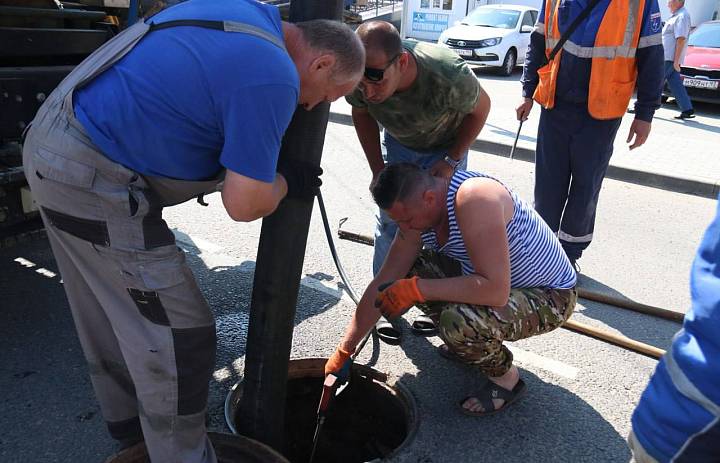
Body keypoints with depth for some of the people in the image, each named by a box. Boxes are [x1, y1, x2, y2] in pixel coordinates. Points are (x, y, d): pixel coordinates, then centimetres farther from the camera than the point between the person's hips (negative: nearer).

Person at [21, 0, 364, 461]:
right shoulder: (273, 76, -20)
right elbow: (245, 204, -21)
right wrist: (287, 181, 1)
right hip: (91, 178, -11)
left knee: (110, 311, 23)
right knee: (179, 335, -2)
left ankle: (129, 423, 44)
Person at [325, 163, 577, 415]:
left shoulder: (473, 198, -33)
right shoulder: (417, 213, -8)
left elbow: (495, 291, -40)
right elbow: (383, 285, -4)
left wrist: (415, 289, -33)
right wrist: (343, 352, -2)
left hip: (551, 297, -7)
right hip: (495, 281, 8)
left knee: (457, 321, -33)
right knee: (405, 270, -1)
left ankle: (506, 377, 0)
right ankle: (470, 342, 15)